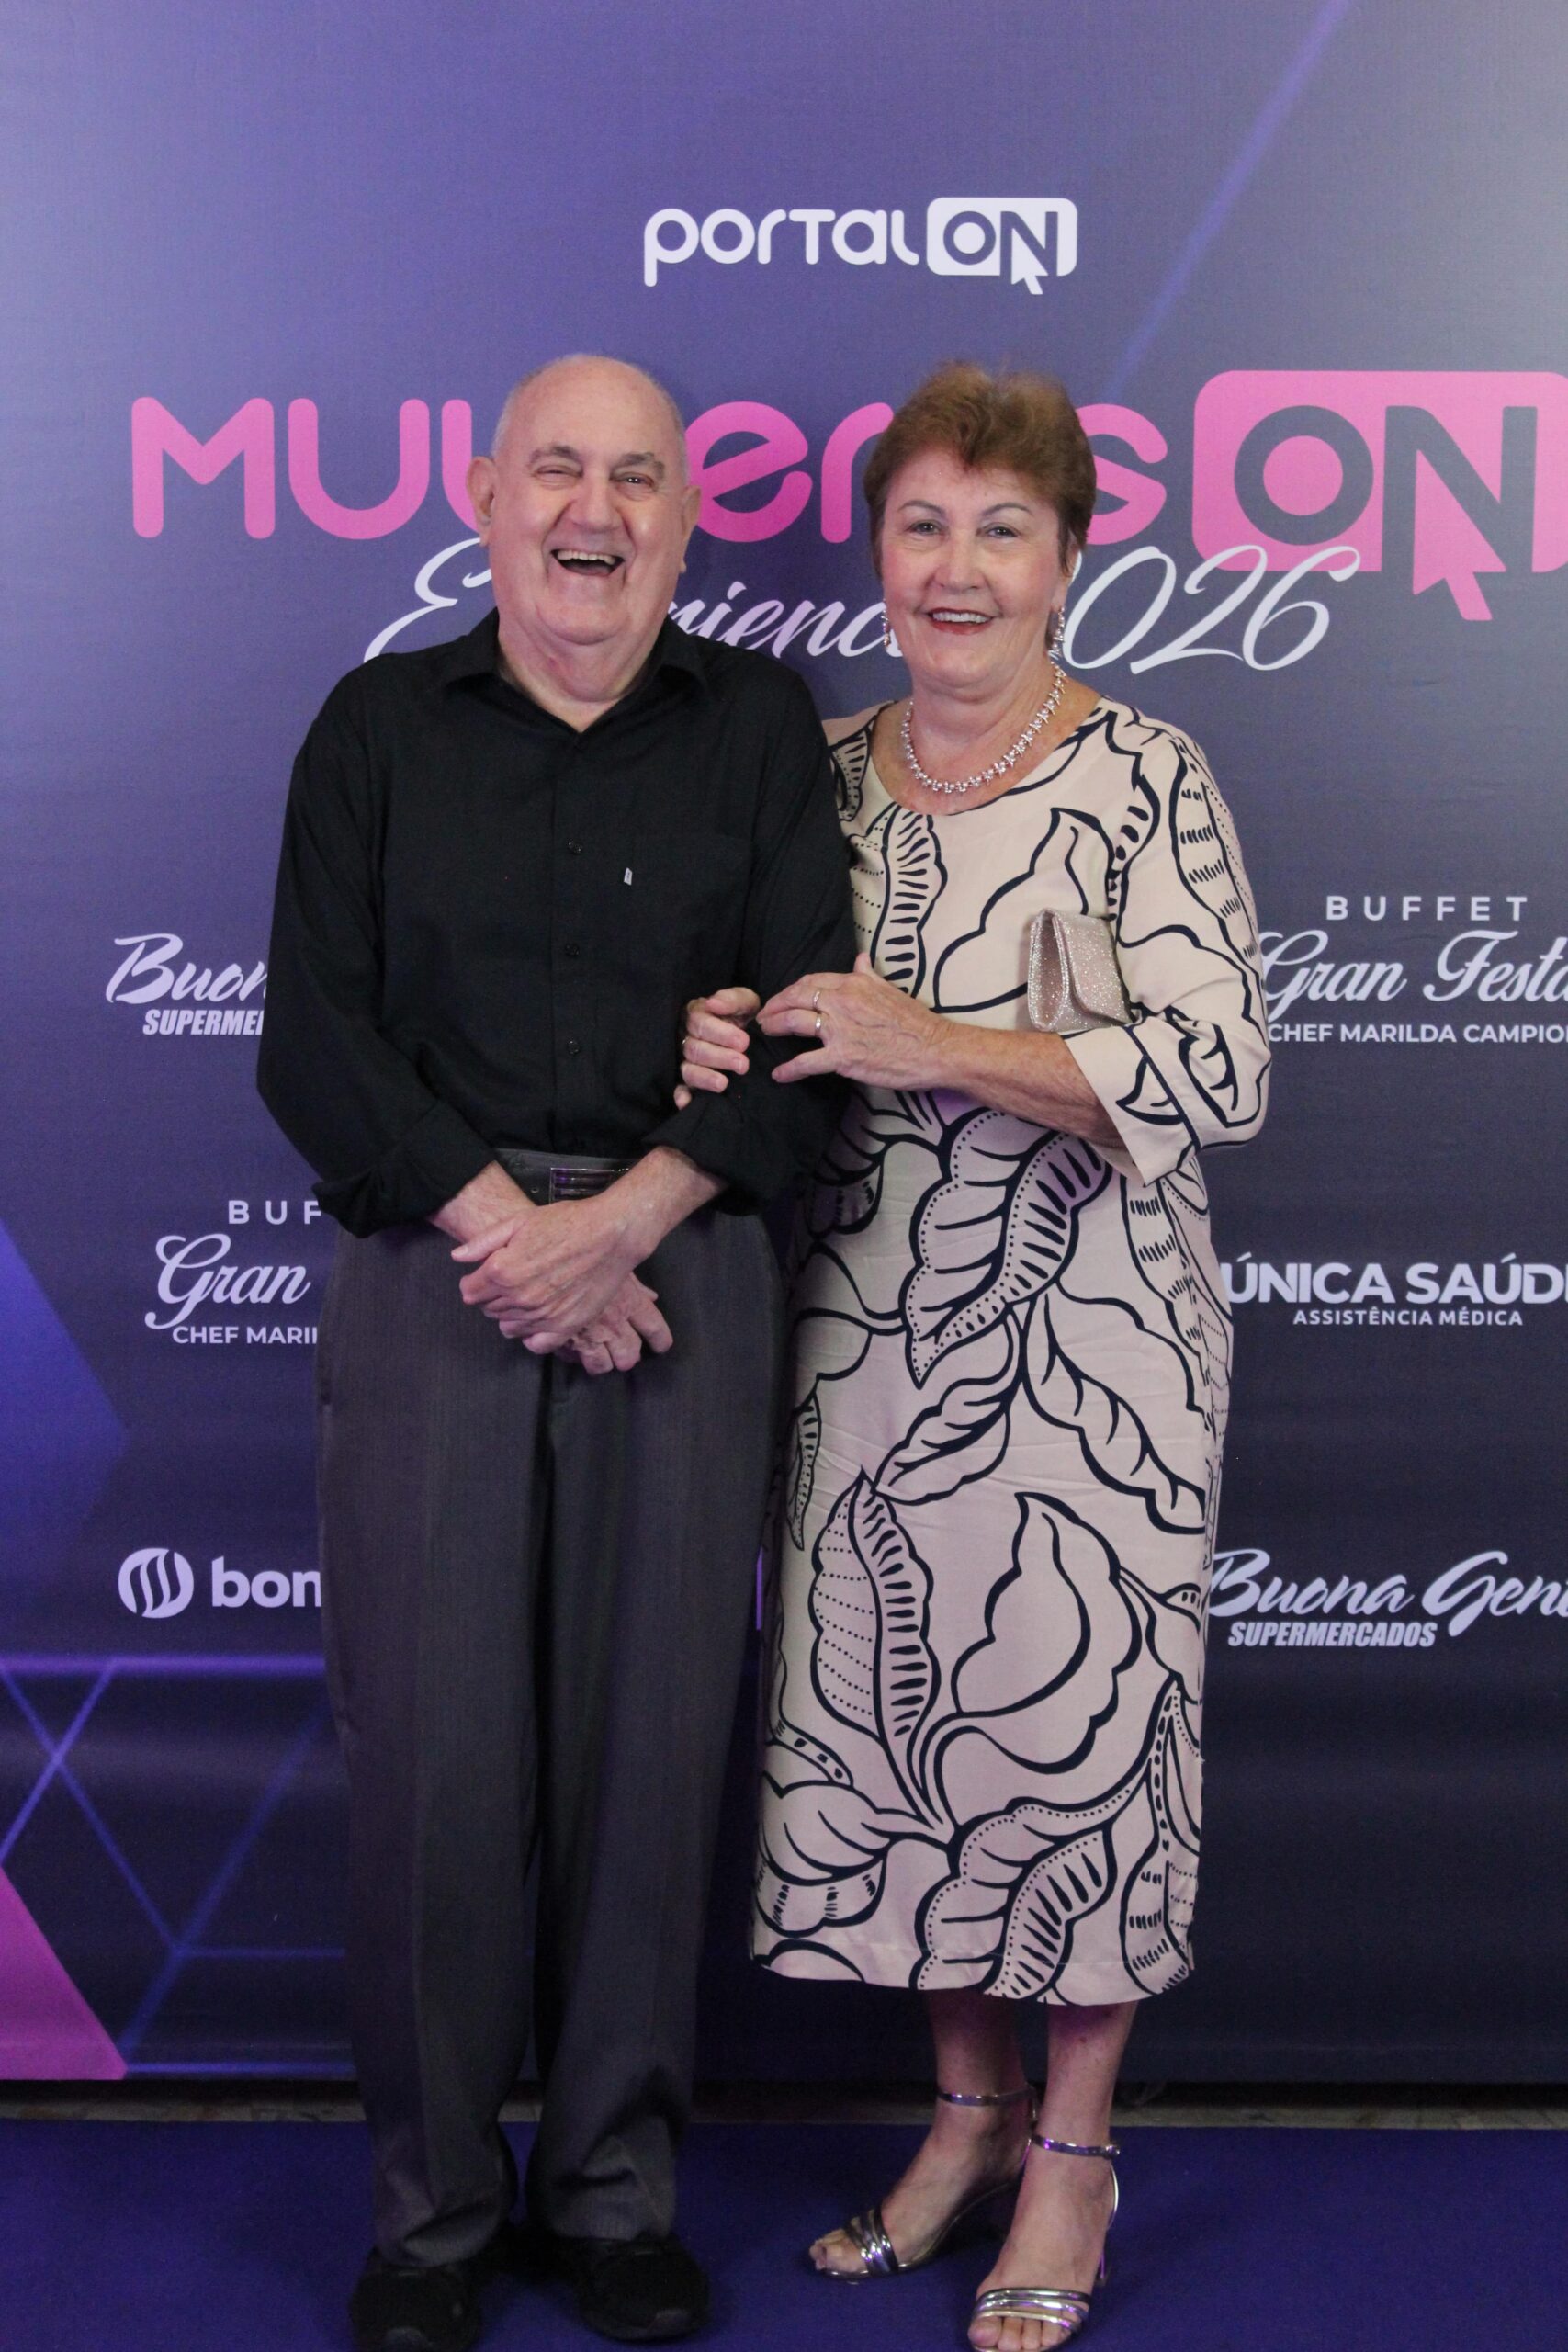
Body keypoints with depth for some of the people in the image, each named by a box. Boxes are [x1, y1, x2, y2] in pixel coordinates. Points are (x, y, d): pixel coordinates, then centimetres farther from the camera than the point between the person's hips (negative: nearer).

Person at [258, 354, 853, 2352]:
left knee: (654, 1737, 3)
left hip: (680, 1279, 1)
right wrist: (499, 1231, -11)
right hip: (426, 1274, 0)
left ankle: (618, 2188, 20)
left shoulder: (758, 728, 9)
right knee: (432, 1745, 0)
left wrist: (618, 1221, -12)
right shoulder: (382, 726, 9)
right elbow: (312, 1041, 0)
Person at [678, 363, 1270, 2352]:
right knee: (886, 1722, 11)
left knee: (1076, 1717, 3)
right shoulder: (824, 773, 7)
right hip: (865, 1343, 5)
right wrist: (727, 1043, -9)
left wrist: (941, 1047, -23)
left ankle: (1074, 2149, 23)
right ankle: (969, 2109, 32)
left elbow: (1220, 1074, -17)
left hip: (1082, 1348, -5)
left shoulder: (1145, 779, -9)